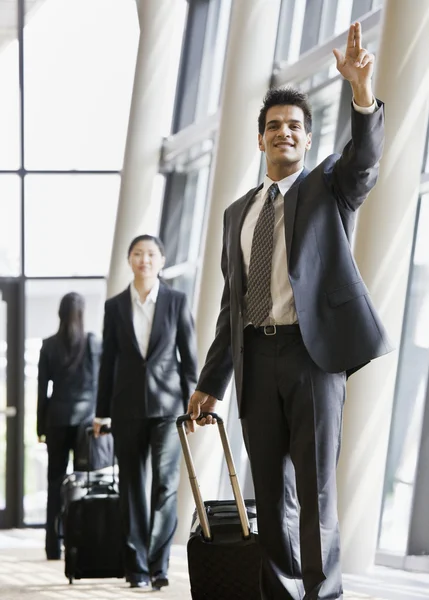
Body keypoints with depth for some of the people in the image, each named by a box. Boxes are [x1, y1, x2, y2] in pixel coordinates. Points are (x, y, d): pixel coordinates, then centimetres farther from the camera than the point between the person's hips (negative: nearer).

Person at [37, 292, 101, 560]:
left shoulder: (50, 346, 1)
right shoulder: (95, 344, -1)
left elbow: (42, 388, 2)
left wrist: (41, 425, 7)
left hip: (58, 419, 1)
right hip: (87, 416, -1)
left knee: (56, 482, 4)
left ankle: (54, 546, 2)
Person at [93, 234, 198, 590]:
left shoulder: (177, 301, 2)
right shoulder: (115, 306, 6)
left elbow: (190, 357, 3)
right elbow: (108, 361, 8)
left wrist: (191, 406, -2)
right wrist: (102, 412, 6)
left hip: (167, 404, -2)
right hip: (128, 407, 2)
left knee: (165, 483, -9)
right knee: (132, 487, 3)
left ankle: (158, 565, -7)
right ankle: (136, 567, 7)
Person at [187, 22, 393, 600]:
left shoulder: (328, 186, 7)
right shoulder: (238, 213, 19)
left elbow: (365, 158, -17)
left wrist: (363, 92, -37)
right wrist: (210, 382, 18)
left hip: (313, 351, -5)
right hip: (256, 357, 5)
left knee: (315, 486, -6)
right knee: (271, 489, 6)